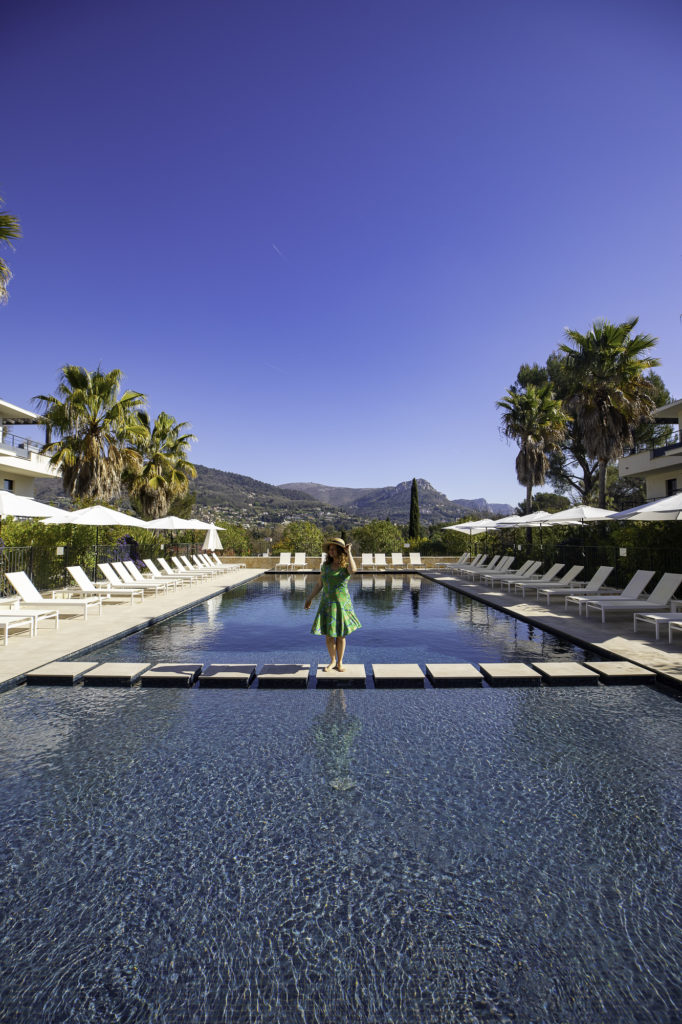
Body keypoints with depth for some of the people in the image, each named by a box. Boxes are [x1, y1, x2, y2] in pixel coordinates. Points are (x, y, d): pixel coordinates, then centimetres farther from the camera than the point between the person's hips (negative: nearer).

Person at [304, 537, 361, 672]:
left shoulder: (346, 566, -7)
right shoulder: (325, 565, 2)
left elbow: (354, 570, -34)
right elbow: (320, 585, 11)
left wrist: (349, 553, -24)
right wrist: (310, 598, 13)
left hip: (342, 604, -3)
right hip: (327, 604, 3)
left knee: (341, 635, 7)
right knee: (329, 635, 7)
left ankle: (340, 662, 26)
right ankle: (333, 661, 27)